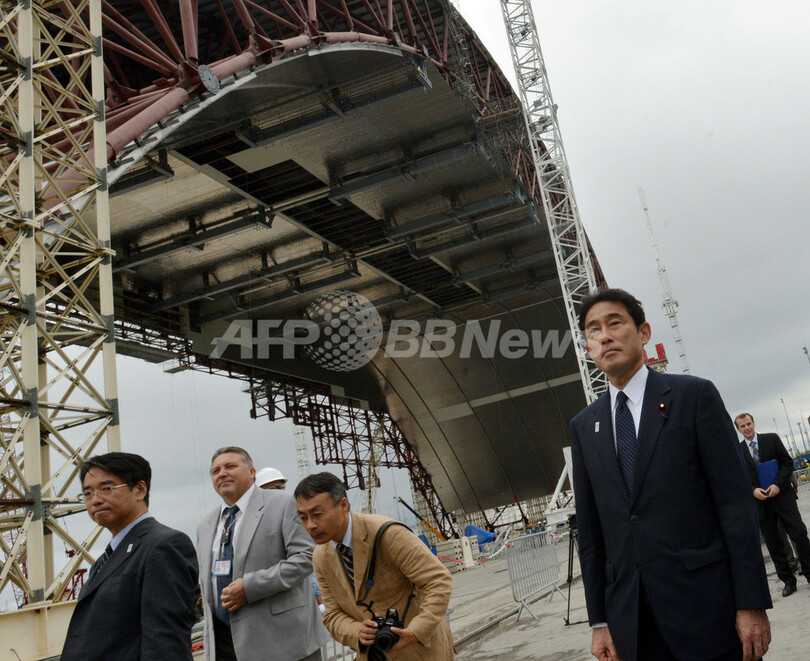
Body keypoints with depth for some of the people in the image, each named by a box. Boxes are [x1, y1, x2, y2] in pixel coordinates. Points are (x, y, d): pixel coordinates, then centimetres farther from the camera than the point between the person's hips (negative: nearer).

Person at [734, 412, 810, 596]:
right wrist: (753, 490, -12)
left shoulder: (772, 439, 2)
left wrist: (778, 485, -13)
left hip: (782, 496, -1)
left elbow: (787, 462, 0)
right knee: (773, 544, 5)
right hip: (760, 501, 1)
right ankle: (788, 581, 14)